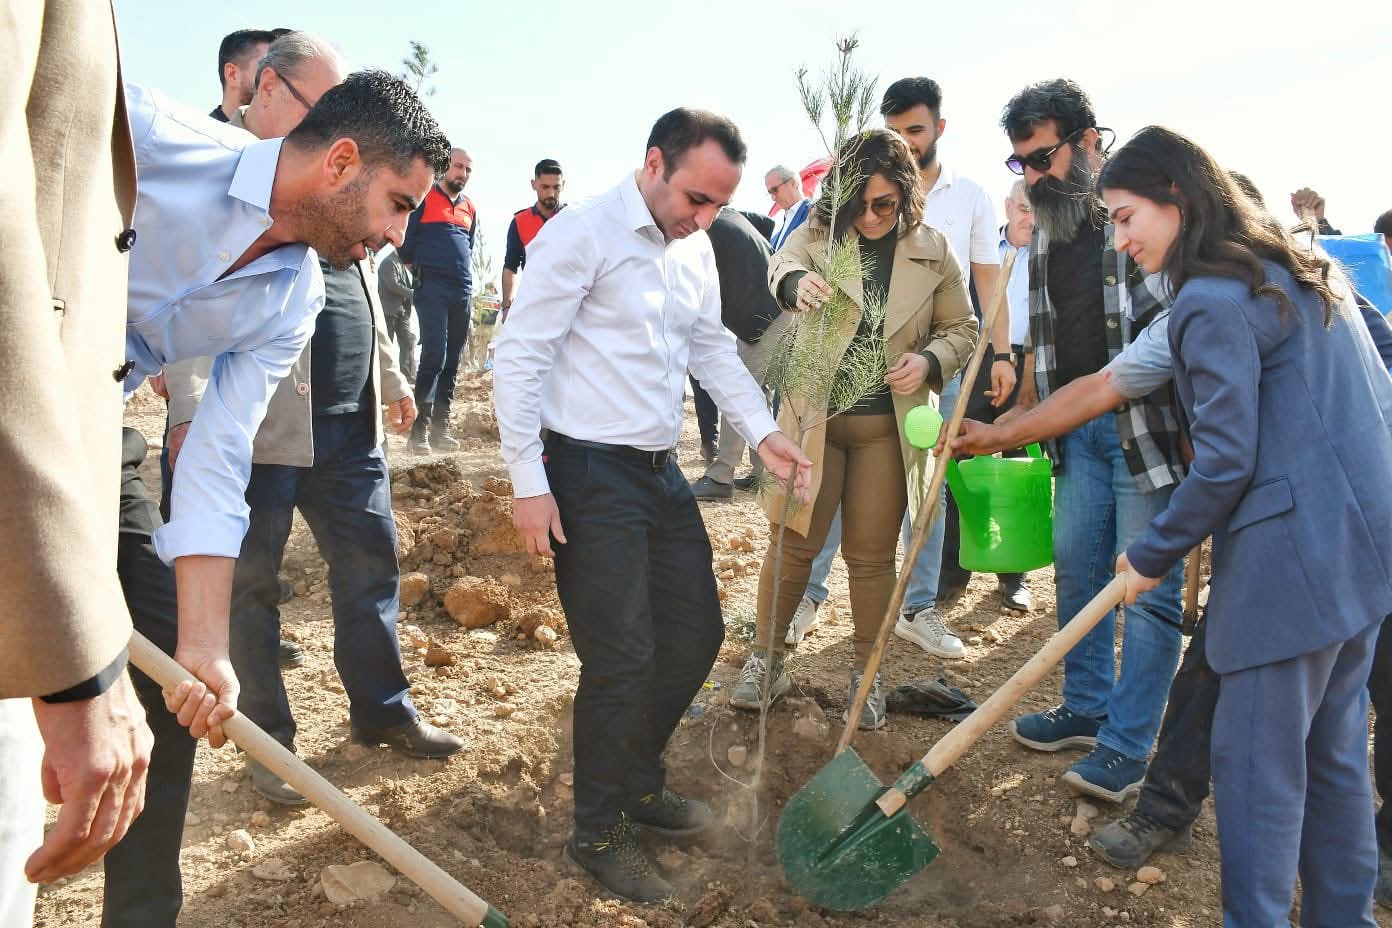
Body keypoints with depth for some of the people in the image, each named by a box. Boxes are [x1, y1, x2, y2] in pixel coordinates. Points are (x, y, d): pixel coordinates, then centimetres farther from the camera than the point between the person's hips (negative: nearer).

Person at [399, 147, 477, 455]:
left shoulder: (470, 208, 20)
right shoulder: (424, 198, 2)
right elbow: (404, 242, 1)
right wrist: (418, 274, 6)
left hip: (463, 292, 6)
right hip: (432, 289, -6)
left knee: (452, 362, 5)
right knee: (434, 356, -15)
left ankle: (440, 428, 10)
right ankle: (419, 430, -12)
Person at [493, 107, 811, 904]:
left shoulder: (697, 248, 10)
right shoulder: (583, 234, -13)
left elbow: (714, 346, 18)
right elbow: (520, 358, -14)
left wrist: (764, 431, 5)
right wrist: (530, 481, -16)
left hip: (662, 471, 8)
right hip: (590, 476, -8)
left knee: (696, 634, 14)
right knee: (622, 657, -3)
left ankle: (640, 784, 36)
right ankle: (599, 833, 19)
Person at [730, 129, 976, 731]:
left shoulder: (932, 251, 1)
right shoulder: (820, 233, -3)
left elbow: (962, 329, 8)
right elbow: (784, 262, -25)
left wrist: (929, 361, -13)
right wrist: (796, 282, -49)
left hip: (888, 424, 1)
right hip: (813, 416, 0)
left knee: (872, 554, 8)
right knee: (792, 542, 4)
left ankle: (866, 673, 25)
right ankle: (766, 660, 22)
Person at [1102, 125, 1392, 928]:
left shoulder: (1214, 299, -13)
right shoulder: (1306, 271, 16)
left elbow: (1225, 462, -17)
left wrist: (1153, 555, -5)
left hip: (1292, 557, -10)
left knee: (1257, 763, 1)